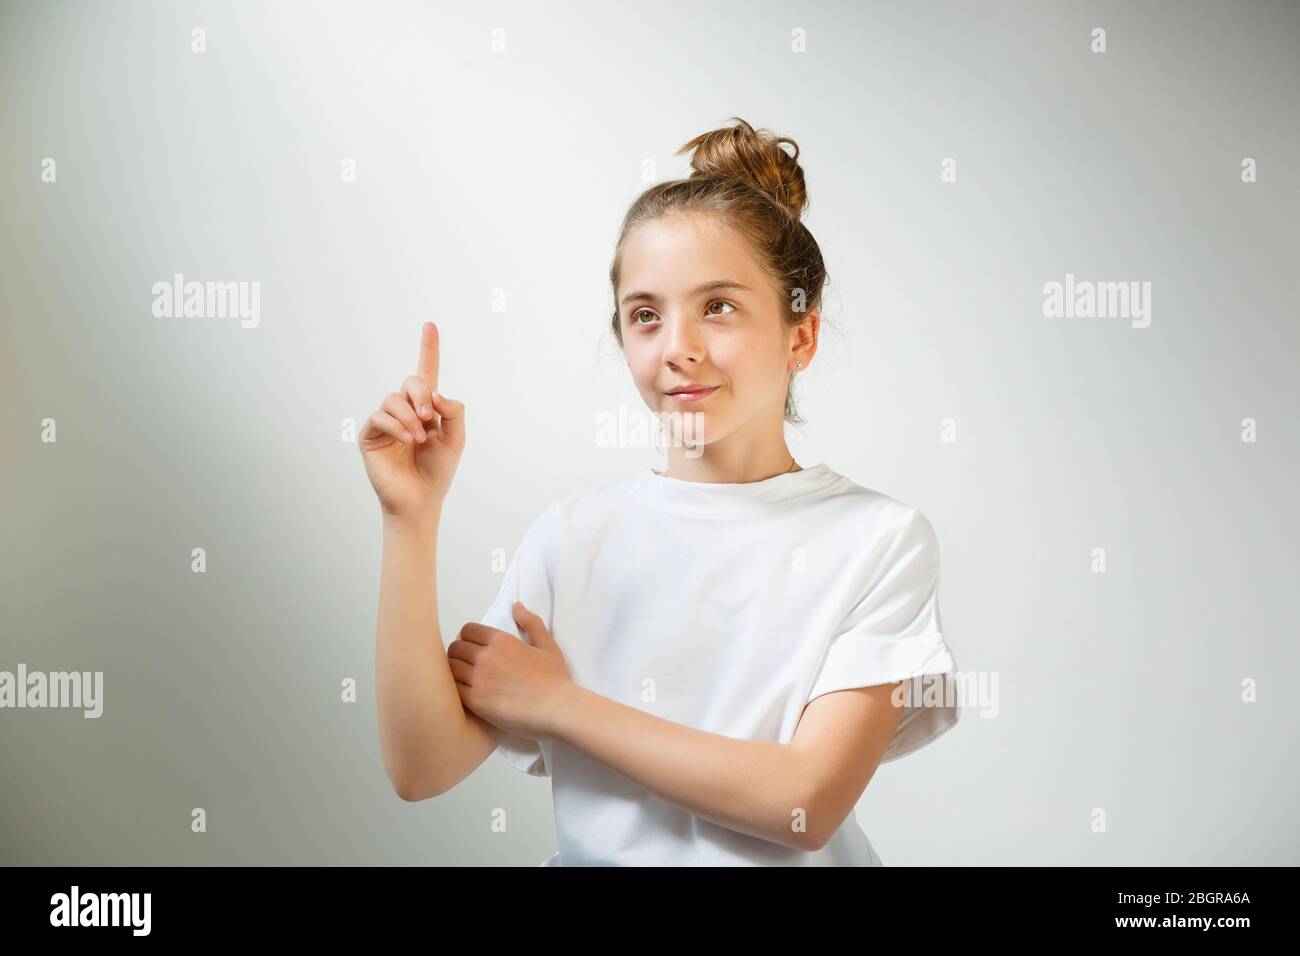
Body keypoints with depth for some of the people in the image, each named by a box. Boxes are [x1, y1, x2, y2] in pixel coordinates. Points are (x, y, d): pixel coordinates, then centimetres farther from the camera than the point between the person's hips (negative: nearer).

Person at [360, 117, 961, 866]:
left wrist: (554, 702, -9)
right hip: (597, 853, 2)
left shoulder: (879, 539, -6)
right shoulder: (576, 533, 1)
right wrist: (411, 519, -12)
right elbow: (423, 768, -5)